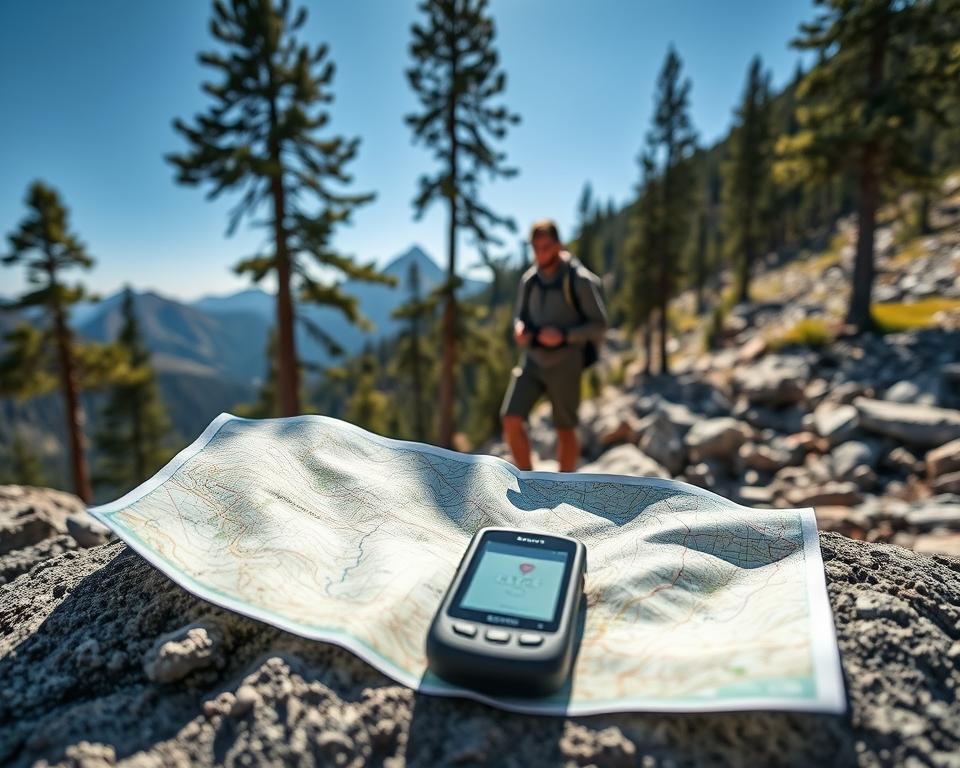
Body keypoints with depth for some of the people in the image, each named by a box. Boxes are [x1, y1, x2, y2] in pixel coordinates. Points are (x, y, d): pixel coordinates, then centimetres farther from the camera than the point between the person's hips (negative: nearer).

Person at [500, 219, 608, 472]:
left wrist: (563, 335, -24)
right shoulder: (529, 279, 3)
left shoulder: (579, 280, -13)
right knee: (511, 420, -7)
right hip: (532, 360, 4)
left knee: (565, 430, 7)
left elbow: (599, 324, -9)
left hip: (565, 364, -4)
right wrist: (519, 328, -10)